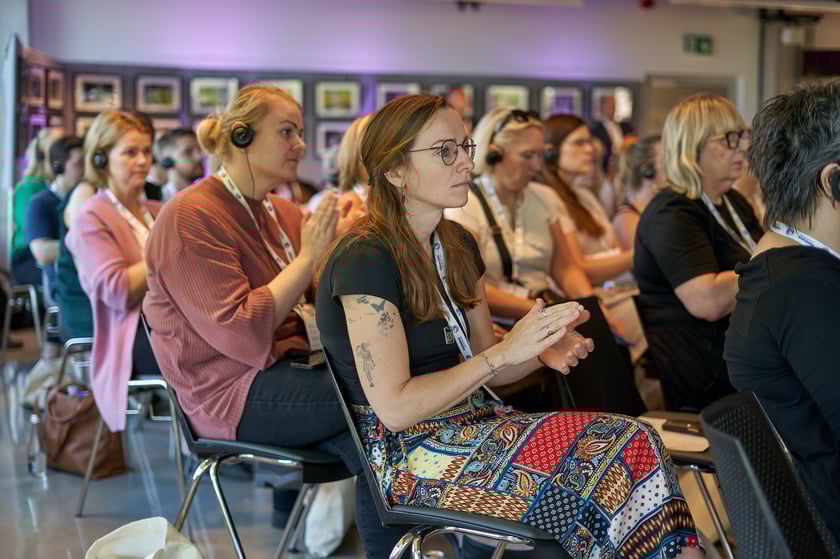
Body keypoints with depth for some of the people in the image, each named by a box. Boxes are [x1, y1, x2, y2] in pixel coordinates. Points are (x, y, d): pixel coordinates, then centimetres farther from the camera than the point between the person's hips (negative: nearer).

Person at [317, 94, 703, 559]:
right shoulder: (365, 259, -15)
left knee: (633, 443, -17)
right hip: (406, 455, -8)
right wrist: (508, 350, -18)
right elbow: (394, 407, -19)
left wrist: (543, 351, -6)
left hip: (471, 425, 8)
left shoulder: (457, 245, 11)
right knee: (630, 448, -22)